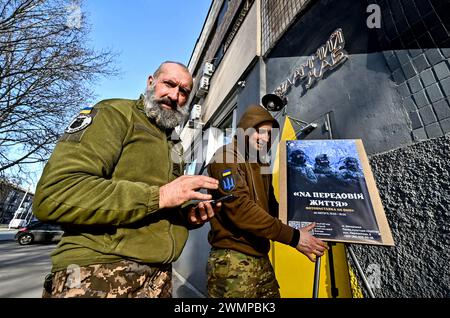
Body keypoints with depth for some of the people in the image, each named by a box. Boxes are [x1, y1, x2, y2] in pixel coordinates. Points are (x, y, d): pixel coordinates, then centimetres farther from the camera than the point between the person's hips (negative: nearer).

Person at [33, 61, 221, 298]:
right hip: (99, 274, -7)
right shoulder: (115, 113, -7)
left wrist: (188, 217, 1)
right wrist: (158, 195, -22)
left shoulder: (170, 148, 15)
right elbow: (53, 195, -20)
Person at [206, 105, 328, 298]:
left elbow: (271, 207, 13)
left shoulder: (262, 165, 16)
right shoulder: (226, 157, -11)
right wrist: (293, 236, -22)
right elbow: (240, 208, -23)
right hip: (233, 261, -8)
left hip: (260, 259, 8)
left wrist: (300, 224, -1)